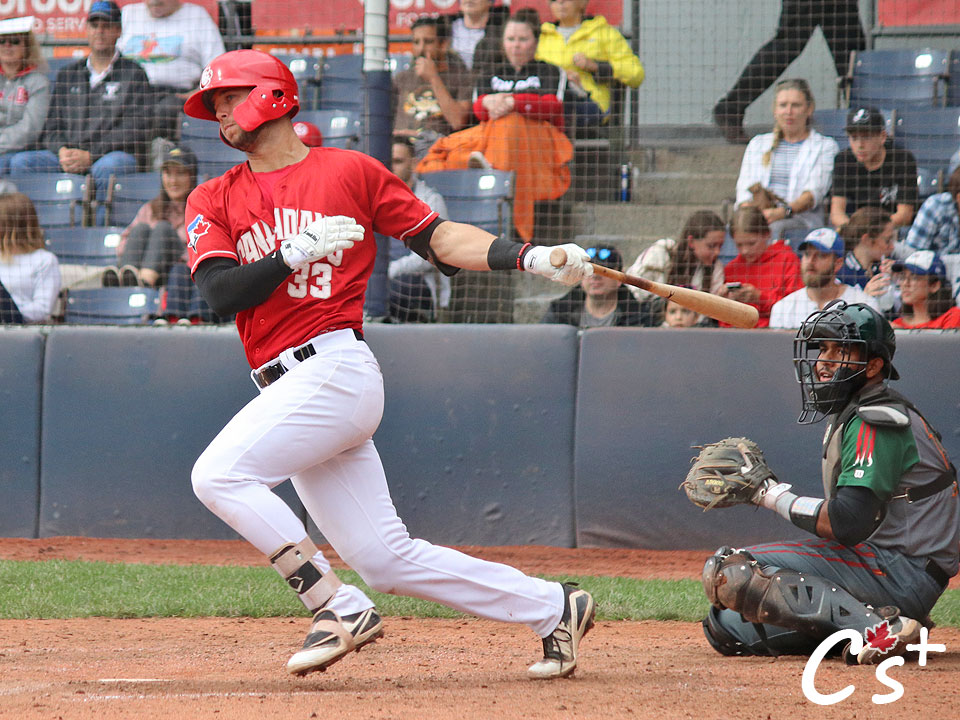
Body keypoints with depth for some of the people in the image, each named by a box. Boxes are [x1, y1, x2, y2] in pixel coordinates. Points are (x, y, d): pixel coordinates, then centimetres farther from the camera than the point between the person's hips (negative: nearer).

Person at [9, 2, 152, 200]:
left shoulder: (133, 74, 6)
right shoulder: (67, 75, 22)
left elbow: (133, 132, -5)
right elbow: (51, 128, 17)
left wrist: (90, 155, -15)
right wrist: (62, 151, -8)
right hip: (68, 156, 5)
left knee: (108, 165, -40)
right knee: (20, 161, -18)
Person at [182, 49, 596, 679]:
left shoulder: (350, 172, 4)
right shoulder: (214, 200, 14)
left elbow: (438, 237, 5)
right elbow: (220, 293, 0)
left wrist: (531, 258, -7)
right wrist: (296, 253, -13)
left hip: (335, 365, -6)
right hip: (286, 387, 6)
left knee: (220, 473, -22)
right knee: (386, 557, 3)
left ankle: (338, 608, -16)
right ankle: (553, 608, 13)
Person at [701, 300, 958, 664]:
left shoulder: (875, 423, -15)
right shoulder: (850, 414, 17)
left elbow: (848, 523, -25)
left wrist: (778, 499, -13)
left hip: (898, 573, -10)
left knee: (729, 572, -22)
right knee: (726, 627, 10)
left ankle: (872, 627, -29)